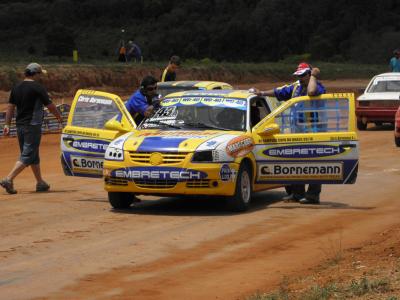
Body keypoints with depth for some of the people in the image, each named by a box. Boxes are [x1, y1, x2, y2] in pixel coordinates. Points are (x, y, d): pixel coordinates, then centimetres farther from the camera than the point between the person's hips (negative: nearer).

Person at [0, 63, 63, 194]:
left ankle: (40, 183, 23)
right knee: (27, 156, -6)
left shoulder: (16, 88, 8)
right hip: (33, 126, -8)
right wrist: (59, 117, 10)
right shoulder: (37, 88, -11)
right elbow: (50, 106, -6)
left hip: (20, 125, 8)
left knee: (33, 155, 17)